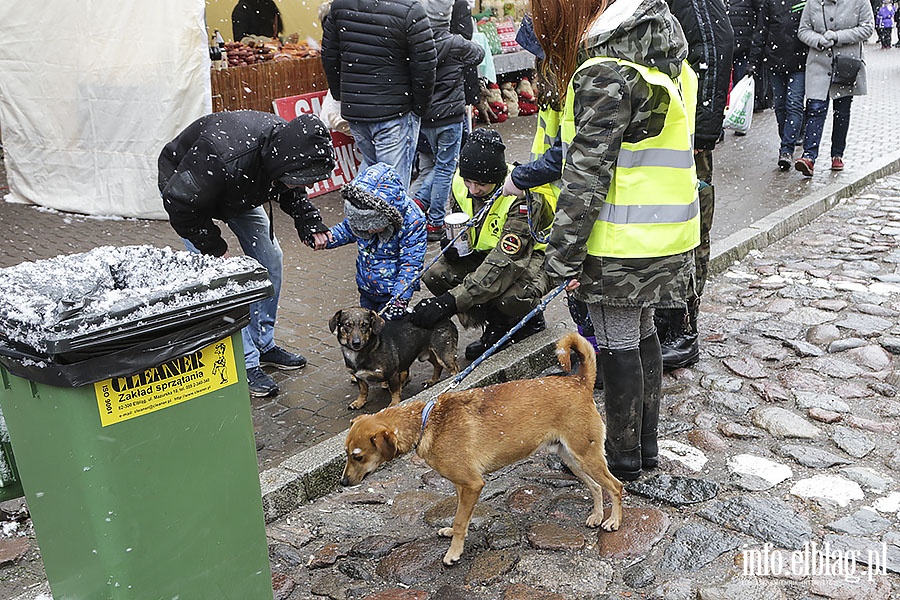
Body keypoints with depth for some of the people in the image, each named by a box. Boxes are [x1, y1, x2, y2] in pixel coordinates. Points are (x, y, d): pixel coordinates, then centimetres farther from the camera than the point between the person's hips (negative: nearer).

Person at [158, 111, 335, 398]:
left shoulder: (288, 141, -24)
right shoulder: (224, 158, -45)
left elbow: (291, 192, -1)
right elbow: (181, 205, -31)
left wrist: (310, 223, -16)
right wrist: (216, 249, -25)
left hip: (239, 193, 7)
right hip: (184, 191, -6)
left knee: (270, 259, 3)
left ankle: (264, 344, 18)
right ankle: (245, 363, -3)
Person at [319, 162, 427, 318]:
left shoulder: (413, 221, -29)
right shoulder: (359, 214, -16)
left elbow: (411, 262, -24)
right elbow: (347, 230, 7)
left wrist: (400, 298, -32)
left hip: (392, 290, -5)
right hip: (366, 287, 5)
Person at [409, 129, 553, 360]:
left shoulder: (522, 197, -31)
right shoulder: (460, 183, -12)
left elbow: (503, 266, -38)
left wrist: (450, 302, -43)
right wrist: (452, 244, -19)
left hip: (531, 256, -6)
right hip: (486, 253, 7)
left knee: (509, 297, -39)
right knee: (435, 276, -19)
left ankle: (531, 319, 1)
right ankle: (497, 326, 1)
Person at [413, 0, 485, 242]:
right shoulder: (454, 44, -16)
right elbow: (479, 54, 3)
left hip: (422, 115, 5)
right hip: (449, 116, -5)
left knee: (440, 164, 24)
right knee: (445, 168, 7)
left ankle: (419, 202, 12)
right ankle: (435, 223, 11)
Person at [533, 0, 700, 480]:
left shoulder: (605, 73, -20)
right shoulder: (663, 53, 9)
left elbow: (587, 174, -21)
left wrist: (561, 254, -15)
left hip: (622, 243, -9)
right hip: (666, 233, 9)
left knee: (617, 347, 5)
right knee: (642, 335, 19)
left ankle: (623, 459, 22)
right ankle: (646, 444, 34)